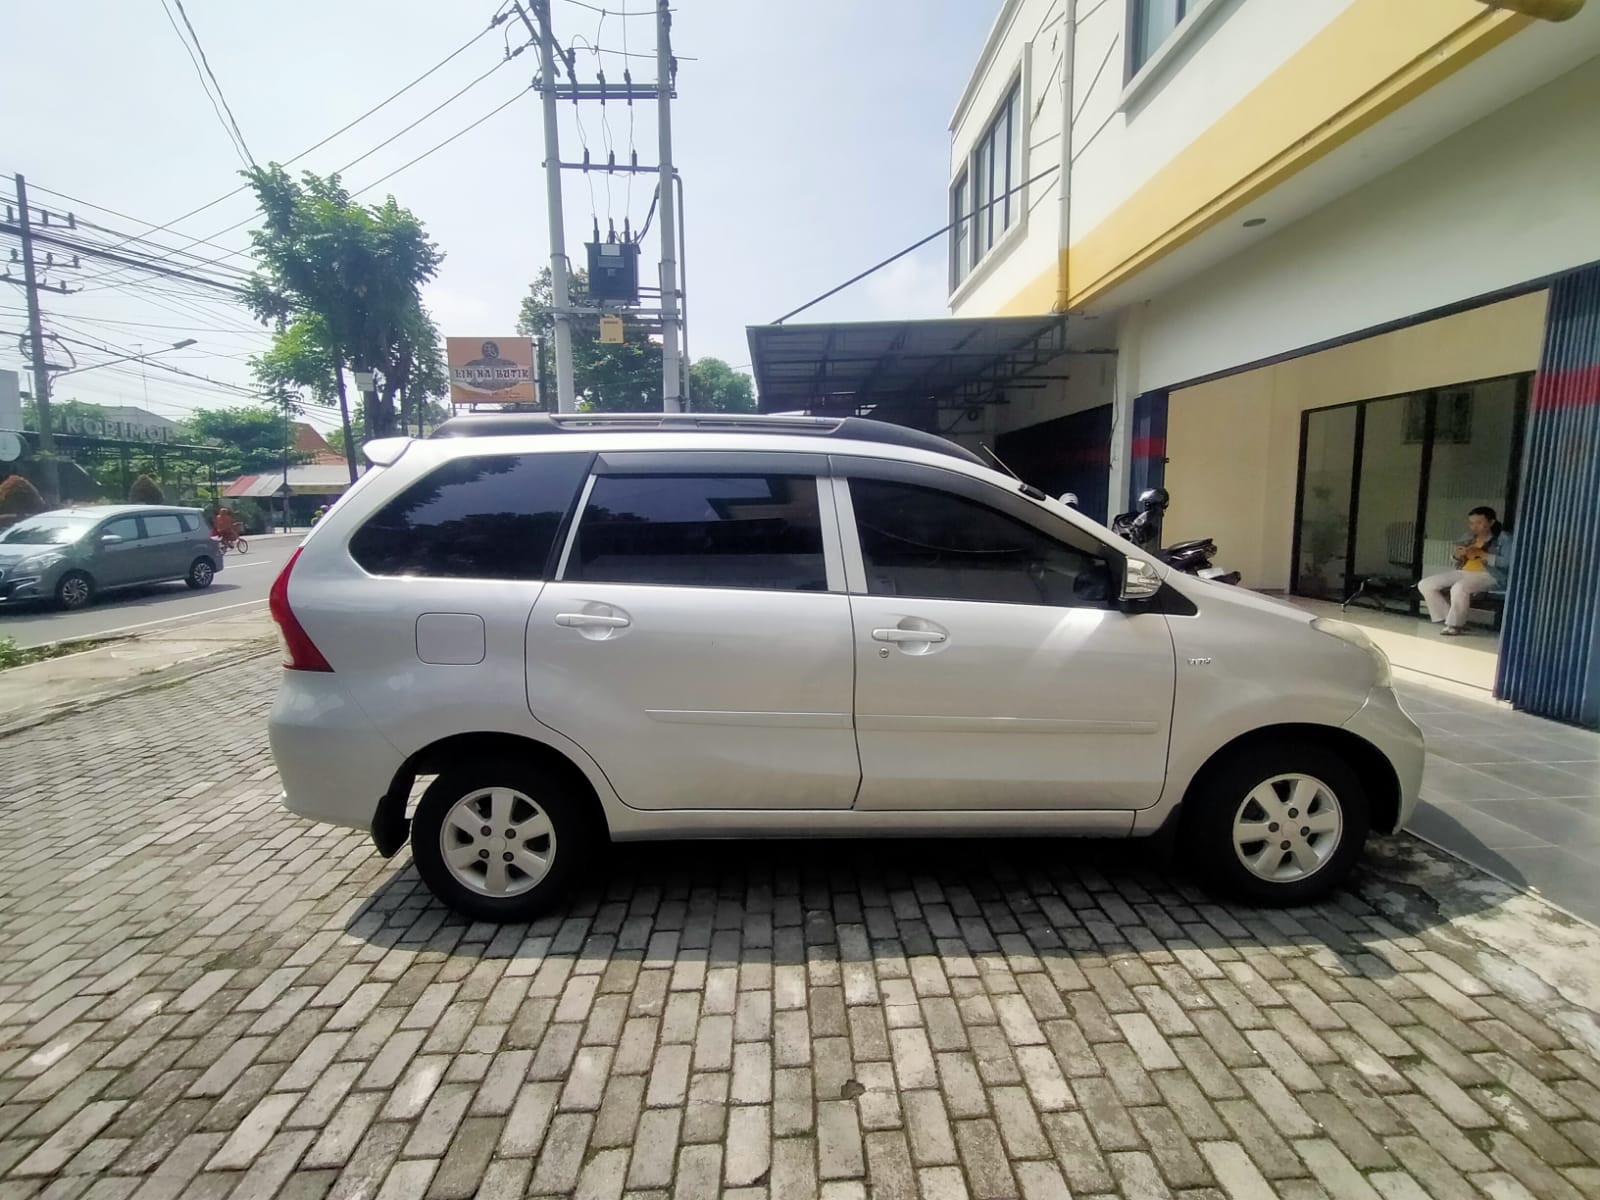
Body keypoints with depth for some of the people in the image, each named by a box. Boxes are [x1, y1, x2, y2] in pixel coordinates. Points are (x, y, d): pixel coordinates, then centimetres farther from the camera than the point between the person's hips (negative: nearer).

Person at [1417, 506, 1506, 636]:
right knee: (1425, 585, -7)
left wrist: (1482, 554, -22)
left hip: (1488, 575, -7)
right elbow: (1455, 551, 21)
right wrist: (1456, 554, -4)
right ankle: (1449, 619, -5)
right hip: (1463, 572, 8)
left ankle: (1455, 624, -19)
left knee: (1459, 588, -38)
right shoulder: (1469, 536, 12)